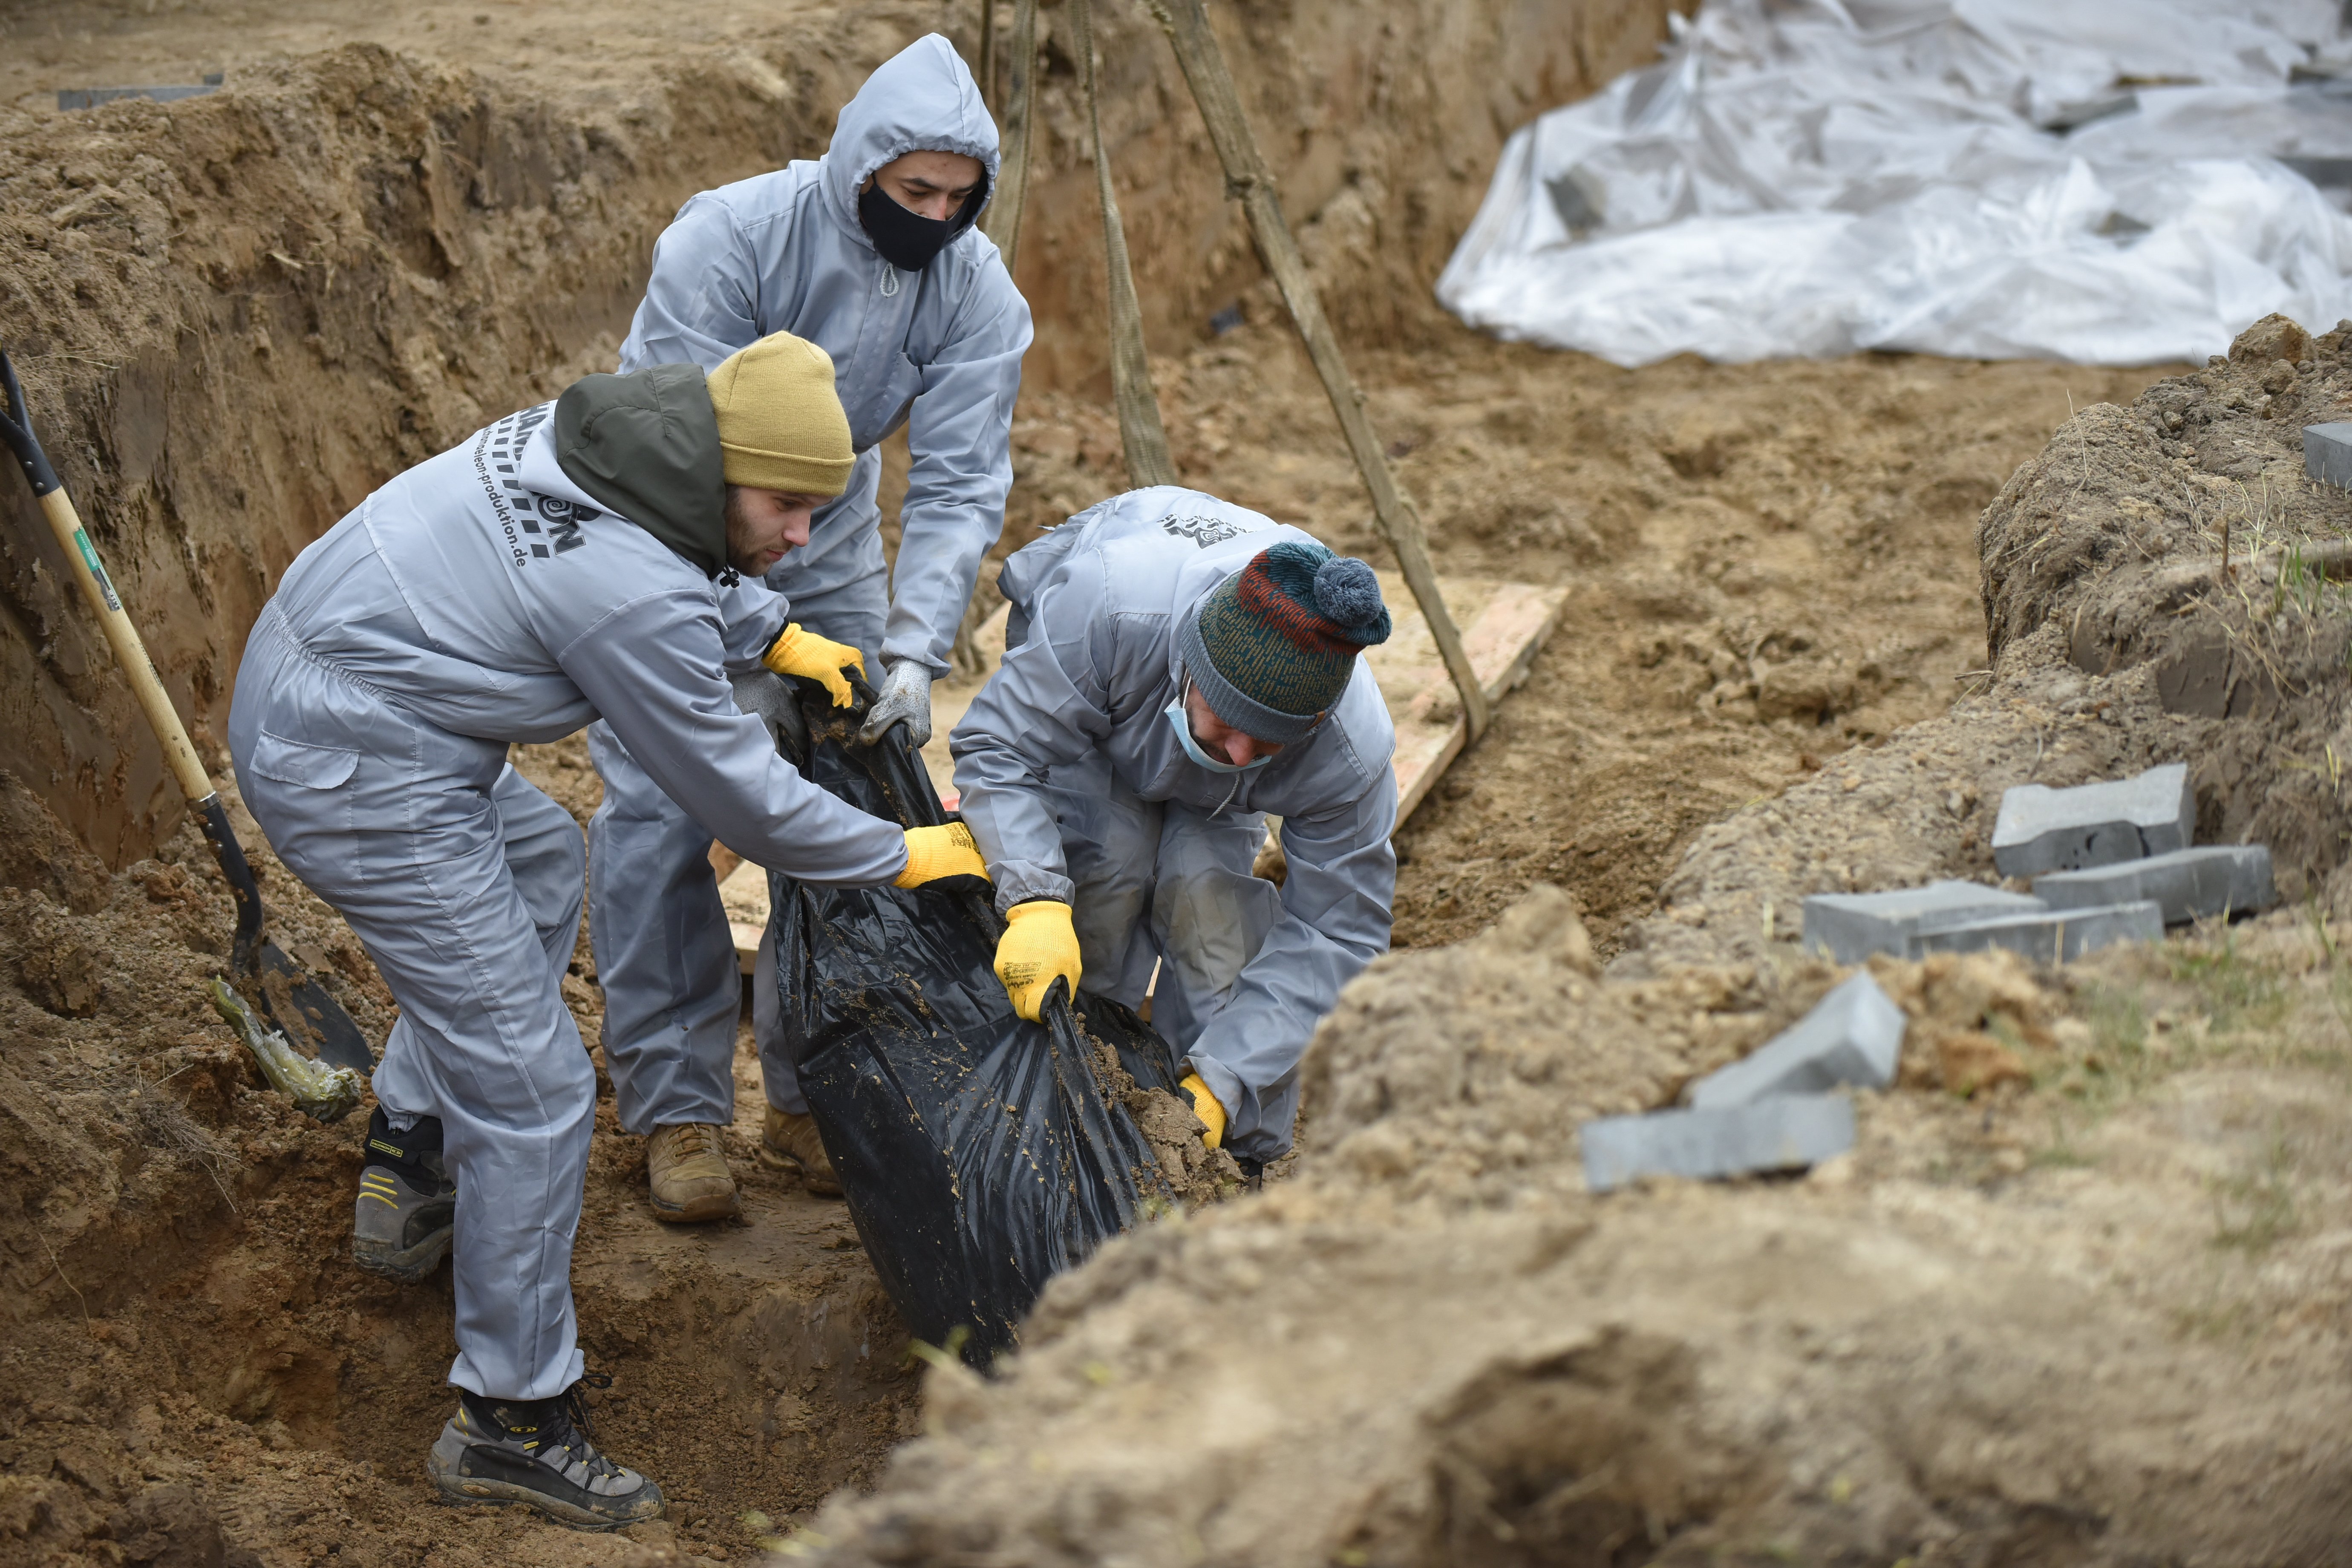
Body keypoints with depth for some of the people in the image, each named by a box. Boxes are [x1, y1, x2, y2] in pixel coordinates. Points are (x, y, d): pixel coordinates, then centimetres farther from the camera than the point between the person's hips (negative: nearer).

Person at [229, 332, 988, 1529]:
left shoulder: (597, 435, 2)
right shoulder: (636, 596, -24)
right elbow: (736, 790, -13)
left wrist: (779, 638, 22)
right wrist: (905, 857, -2)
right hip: (361, 781, -10)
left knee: (540, 865, 33)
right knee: (531, 1089, -5)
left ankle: (408, 1169, 37)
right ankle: (509, 1423, 6)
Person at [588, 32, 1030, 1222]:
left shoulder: (977, 294, -18)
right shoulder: (730, 238, -30)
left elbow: (959, 484, -19)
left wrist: (915, 650, -33)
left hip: (826, 540, 4)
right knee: (659, 819, -8)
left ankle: (814, 1098, 16)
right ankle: (675, 1111, 4)